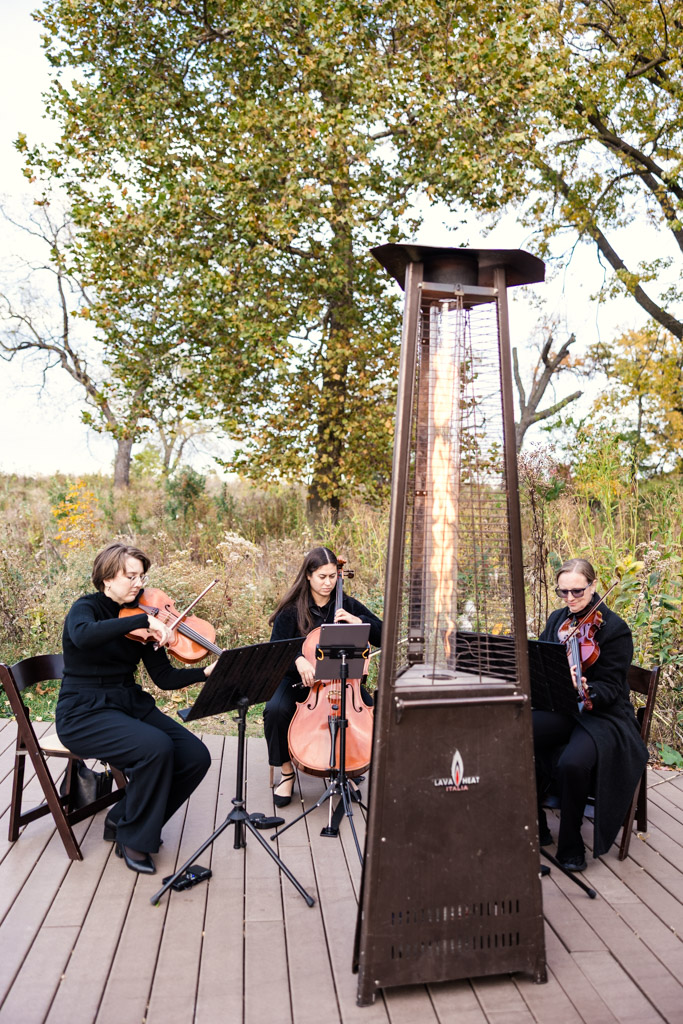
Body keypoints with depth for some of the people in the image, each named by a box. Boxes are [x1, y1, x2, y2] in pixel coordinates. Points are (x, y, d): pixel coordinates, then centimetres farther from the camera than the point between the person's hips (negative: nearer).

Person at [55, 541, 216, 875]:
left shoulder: (139, 620, 7)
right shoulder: (86, 607, -8)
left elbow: (165, 677, 1)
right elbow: (83, 635, -36)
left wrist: (208, 672, -15)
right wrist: (143, 619, -38)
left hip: (131, 705, 6)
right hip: (85, 713, -6)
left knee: (196, 756, -12)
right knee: (156, 747, -31)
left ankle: (123, 819, 9)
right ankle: (133, 839, -5)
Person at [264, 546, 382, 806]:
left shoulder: (348, 605, 3)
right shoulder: (292, 609, -4)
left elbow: (382, 636, 0)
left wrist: (358, 621, -17)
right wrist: (297, 660, -32)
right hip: (298, 679, -1)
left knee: (371, 710, -24)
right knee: (276, 710, -30)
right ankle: (286, 770, -4)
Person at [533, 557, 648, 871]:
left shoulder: (614, 628, -9)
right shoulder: (557, 620, 9)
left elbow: (610, 687, -13)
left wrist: (586, 691, -35)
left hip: (603, 715, -5)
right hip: (560, 709, 5)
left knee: (573, 763, -34)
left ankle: (571, 845, -7)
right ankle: (535, 825, -3)